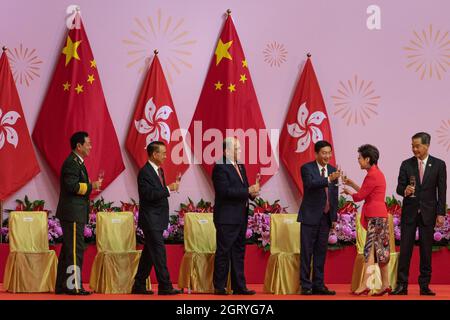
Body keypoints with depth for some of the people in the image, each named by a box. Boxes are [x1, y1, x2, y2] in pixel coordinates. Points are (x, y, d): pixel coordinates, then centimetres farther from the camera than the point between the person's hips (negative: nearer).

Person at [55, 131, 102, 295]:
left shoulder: (77, 162, 19)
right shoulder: (72, 163, -14)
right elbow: (72, 185, -24)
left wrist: (91, 185, 10)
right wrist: (91, 186, -17)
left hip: (73, 214, 11)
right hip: (73, 214, -11)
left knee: (68, 250, 13)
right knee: (75, 249, -9)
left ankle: (61, 285, 17)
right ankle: (73, 286, -7)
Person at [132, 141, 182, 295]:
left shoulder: (159, 170, 14)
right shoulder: (144, 172, -15)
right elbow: (149, 195, -24)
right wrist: (169, 188, -23)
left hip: (158, 220, 9)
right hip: (150, 220, -9)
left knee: (149, 252, 12)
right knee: (159, 253, -9)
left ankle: (139, 286, 19)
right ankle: (165, 287, -8)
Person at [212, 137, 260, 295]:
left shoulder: (240, 166, 15)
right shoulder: (220, 167, -13)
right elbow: (225, 191, -22)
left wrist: (252, 192, -1)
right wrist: (248, 191, -21)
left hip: (240, 217, 9)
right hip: (226, 218, -9)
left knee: (238, 252, 12)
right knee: (223, 253, -2)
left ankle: (239, 286, 18)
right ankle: (219, 288, 4)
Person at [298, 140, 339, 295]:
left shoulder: (332, 170, 9)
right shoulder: (307, 168, -7)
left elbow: (334, 196, 12)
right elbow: (310, 184, -27)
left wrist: (334, 217, 10)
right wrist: (328, 179, -41)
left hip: (325, 217, 5)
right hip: (310, 216, -5)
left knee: (321, 252, 8)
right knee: (306, 252, -2)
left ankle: (318, 285, 13)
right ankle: (305, 286, 2)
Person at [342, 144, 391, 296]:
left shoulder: (373, 175, -15)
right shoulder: (376, 173, 16)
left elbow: (360, 196, -12)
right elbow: (365, 193, 22)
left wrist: (349, 192, 6)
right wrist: (352, 184, 20)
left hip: (375, 217, -10)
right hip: (379, 216, 10)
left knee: (370, 250, -11)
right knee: (380, 250, 10)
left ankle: (364, 285, -14)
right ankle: (385, 285, 12)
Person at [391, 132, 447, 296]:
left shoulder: (438, 165, 1)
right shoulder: (406, 164, 3)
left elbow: (441, 191, 0)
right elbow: (399, 187, 4)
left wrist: (441, 214, -4)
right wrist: (405, 191, -20)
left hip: (428, 213, -1)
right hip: (409, 212, 1)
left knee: (426, 250, 3)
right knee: (405, 249, -2)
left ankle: (424, 285, 10)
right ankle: (402, 285, 0)